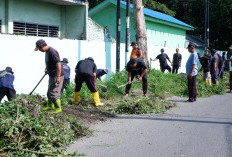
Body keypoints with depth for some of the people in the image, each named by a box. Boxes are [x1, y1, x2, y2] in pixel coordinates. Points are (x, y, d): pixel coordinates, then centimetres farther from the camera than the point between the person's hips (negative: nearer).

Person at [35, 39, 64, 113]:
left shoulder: (52, 52, -24)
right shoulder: (47, 51, 8)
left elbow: (58, 64, -27)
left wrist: (58, 77, -28)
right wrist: (47, 68, 19)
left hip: (57, 76, -10)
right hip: (52, 75, 10)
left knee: (54, 93, -7)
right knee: (49, 92, 20)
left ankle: (58, 108, 4)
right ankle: (50, 105, 36)